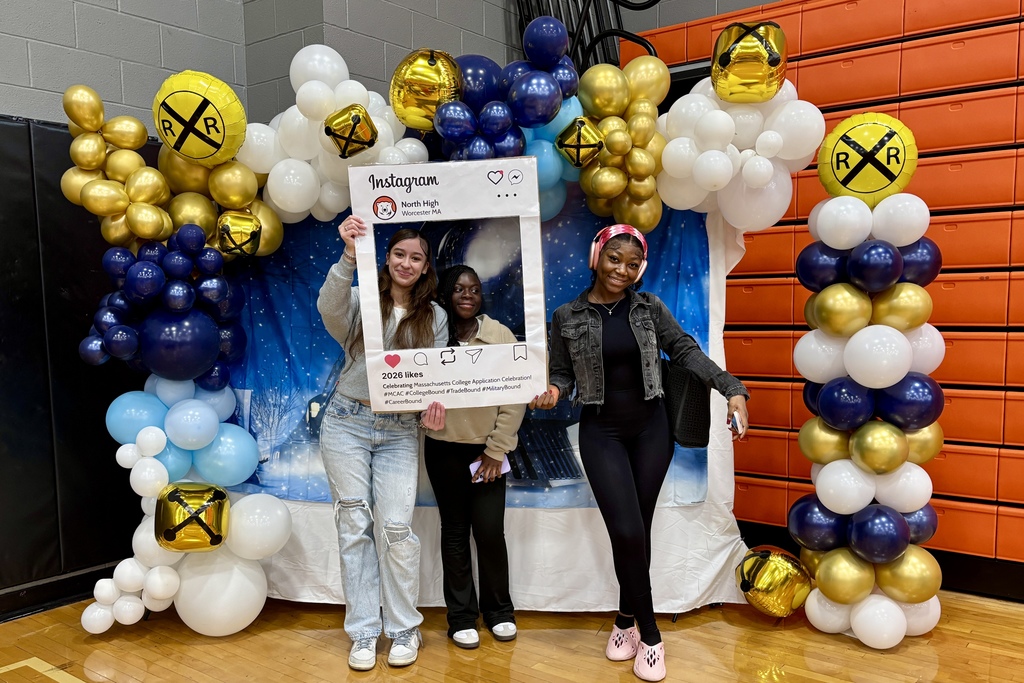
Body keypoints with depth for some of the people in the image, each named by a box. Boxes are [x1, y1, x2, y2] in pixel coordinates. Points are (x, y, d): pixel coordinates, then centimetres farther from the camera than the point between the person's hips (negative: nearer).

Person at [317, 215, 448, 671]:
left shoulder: (435, 317, 9)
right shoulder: (360, 301, 2)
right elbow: (329, 309, -21)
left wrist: (435, 400, -16)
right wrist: (349, 256, -33)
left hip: (400, 432, 1)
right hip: (347, 423, 0)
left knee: (395, 527, -5)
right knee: (355, 526, 4)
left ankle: (404, 630, 13)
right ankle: (363, 632, 17)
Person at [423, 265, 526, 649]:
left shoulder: (500, 336, -4)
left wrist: (496, 451, -6)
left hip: (487, 449, -1)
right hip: (445, 451, 1)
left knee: (490, 531, -1)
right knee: (455, 531, 8)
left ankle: (498, 610, 21)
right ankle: (461, 616, 21)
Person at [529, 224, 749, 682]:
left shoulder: (650, 308, 1)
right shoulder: (567, 317, -2)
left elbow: (686, 351, -4)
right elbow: (563, 374, 2)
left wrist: (732, 389, -15)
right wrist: (552, 393, -21)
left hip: (651, 429, 2)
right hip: (602, 433, -2)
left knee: (637, 531, 9)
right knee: (627, 533, -11)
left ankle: (626, 620, 31)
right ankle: (649, 635, 8)